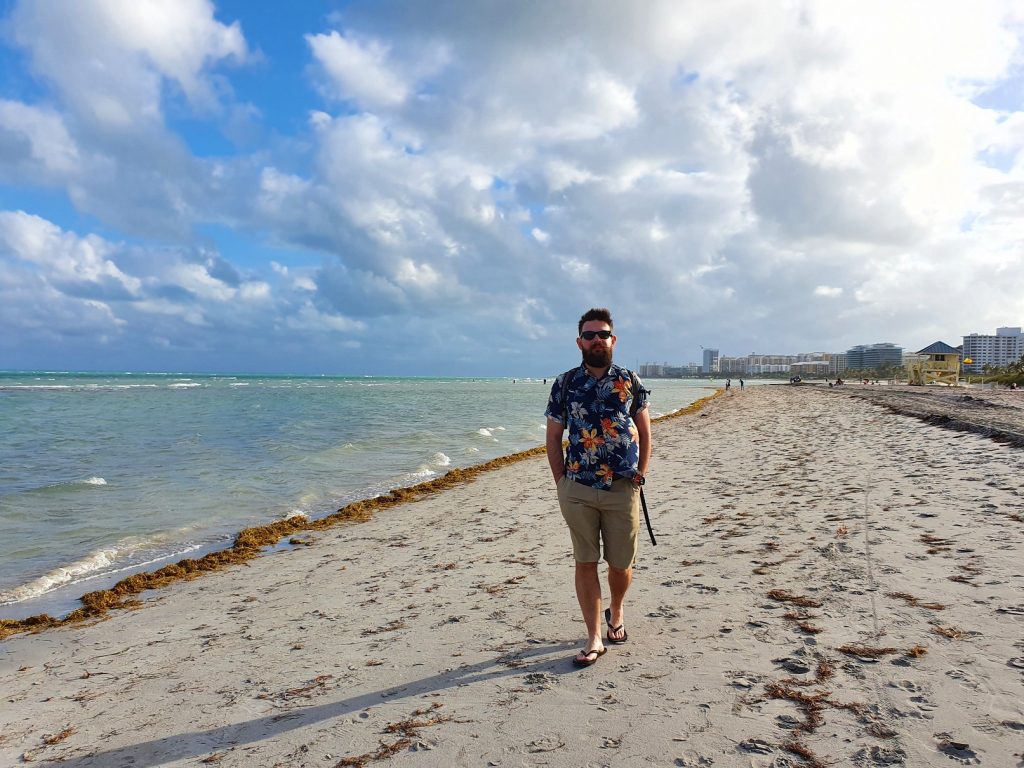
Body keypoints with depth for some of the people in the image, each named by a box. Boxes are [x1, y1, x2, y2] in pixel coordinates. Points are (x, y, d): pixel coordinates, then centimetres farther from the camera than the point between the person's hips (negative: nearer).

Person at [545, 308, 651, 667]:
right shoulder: (564, 384, 2)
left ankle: (616, 613, 40)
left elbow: (645, 433, 10)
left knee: (621, 564, 11)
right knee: (585, 563, 5)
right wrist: (561, 483, 0)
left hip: (623, 489, 1)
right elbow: (553, 438, 6)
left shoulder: (630, 381, 3)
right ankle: (594, 638, 17)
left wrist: (640, 475, 2)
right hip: (577, 490, 0)